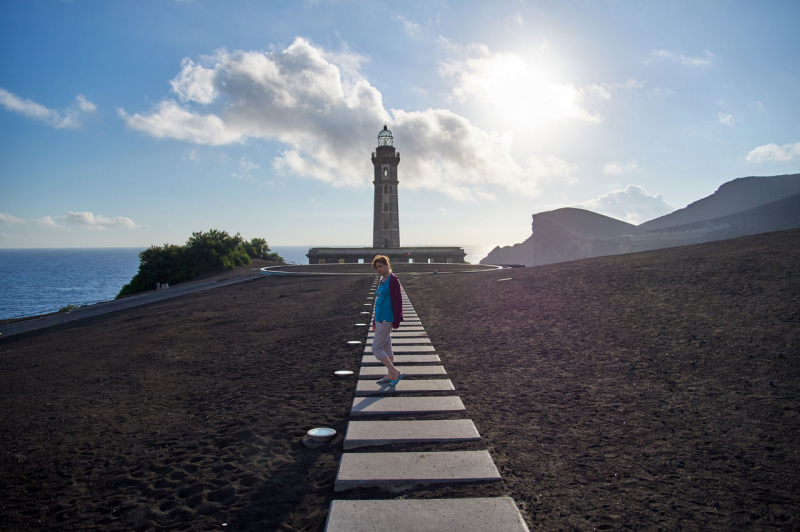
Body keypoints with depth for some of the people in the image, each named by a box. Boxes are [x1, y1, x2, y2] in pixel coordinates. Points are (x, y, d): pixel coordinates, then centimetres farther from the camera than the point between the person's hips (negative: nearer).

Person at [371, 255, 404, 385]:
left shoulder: (393, 280, -12)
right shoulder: (382, 282, 15)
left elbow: (398, 301, -15)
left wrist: (396, 321, -18)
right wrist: (375, 321, 20)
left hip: (386, 320, -9)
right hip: (380, 319, 9)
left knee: (376, 348, -9)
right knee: (386, 348, 13)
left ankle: (395, 372, -5)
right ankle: (390, 376, 20)